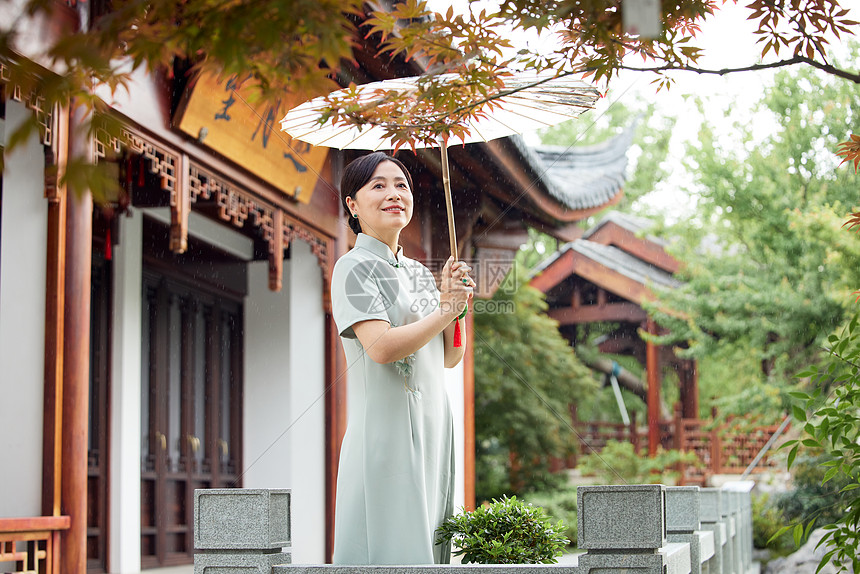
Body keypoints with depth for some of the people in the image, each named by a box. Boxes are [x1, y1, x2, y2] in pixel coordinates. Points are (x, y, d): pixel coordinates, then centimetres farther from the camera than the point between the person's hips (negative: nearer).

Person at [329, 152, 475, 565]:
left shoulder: (418, 272, 16)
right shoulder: (354, 267, -5)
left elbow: (450, 357, 15)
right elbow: (381, 346, -19)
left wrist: (452, 298, 0)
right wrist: (446, 311, -8)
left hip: (431, 426, 7)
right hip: (385, 426, -7)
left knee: (425, 543, 7)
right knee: (390, 544, -8)